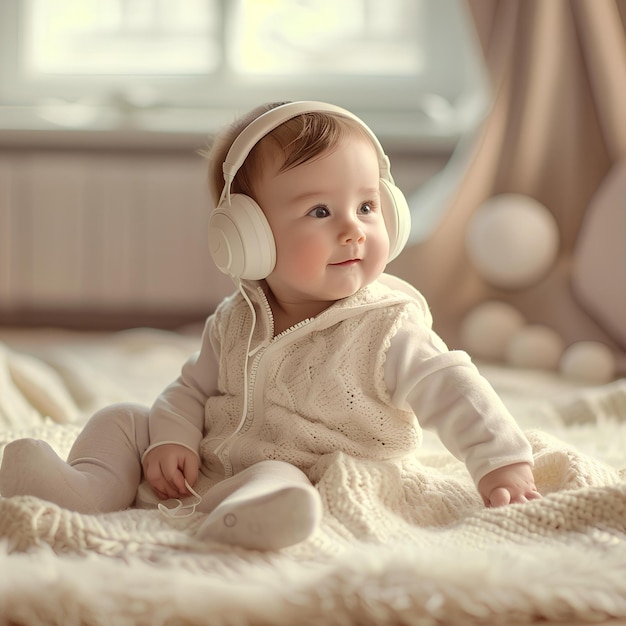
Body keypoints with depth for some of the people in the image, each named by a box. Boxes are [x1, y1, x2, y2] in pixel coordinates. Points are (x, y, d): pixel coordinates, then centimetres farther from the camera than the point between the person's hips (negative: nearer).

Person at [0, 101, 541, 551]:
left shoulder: (386, 333, -11)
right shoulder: (235, 323, 5)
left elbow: (452, 390, -15)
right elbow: (193, 389, 13)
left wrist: (504, 461, -27)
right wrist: (172, 437, -7)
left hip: (309, 483, -6)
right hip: (202, 471, 7)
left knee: (276, 477, -37)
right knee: (122, 420, 5)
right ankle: (91, 487, -19)